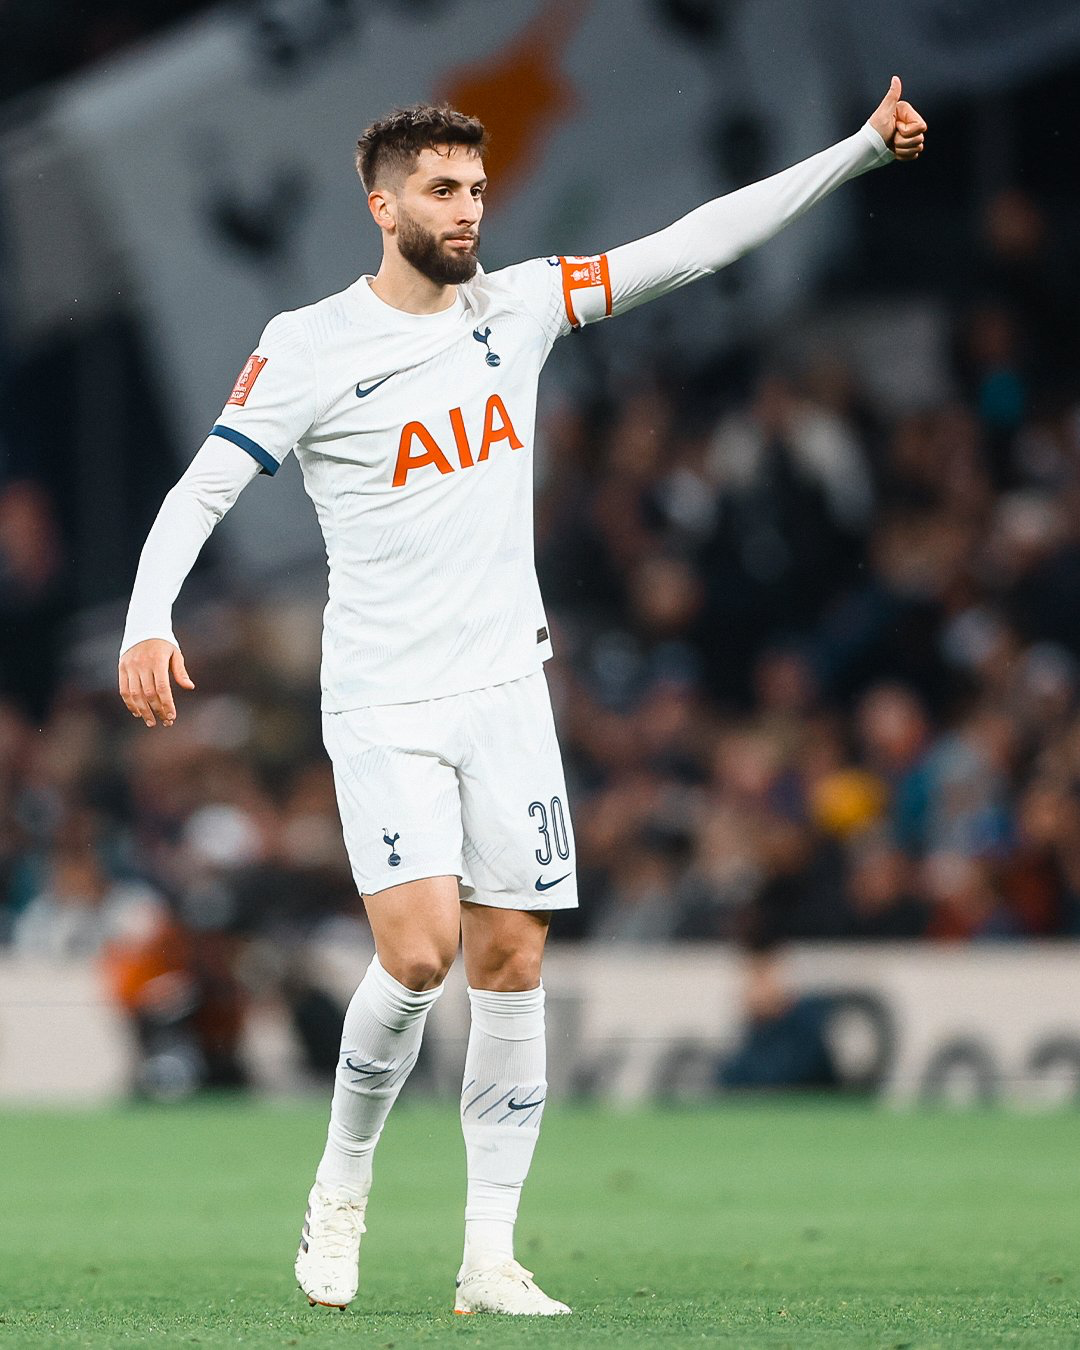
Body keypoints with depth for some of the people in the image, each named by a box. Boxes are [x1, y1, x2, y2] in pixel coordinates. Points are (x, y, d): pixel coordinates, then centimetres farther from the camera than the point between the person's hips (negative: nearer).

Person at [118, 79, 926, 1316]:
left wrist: (862, 149, 0)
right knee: (418, 952, -18)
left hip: (506, 691, 4)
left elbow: (693, 244, 6)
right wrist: (148, 623, -23)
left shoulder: (517, 305, 6)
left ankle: (489, 1256, 5)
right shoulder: (309, 347, -6)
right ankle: (341, 1189, 6)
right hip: (381, 703, -4)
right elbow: (202, 490, -7)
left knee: (511, 964, 0)